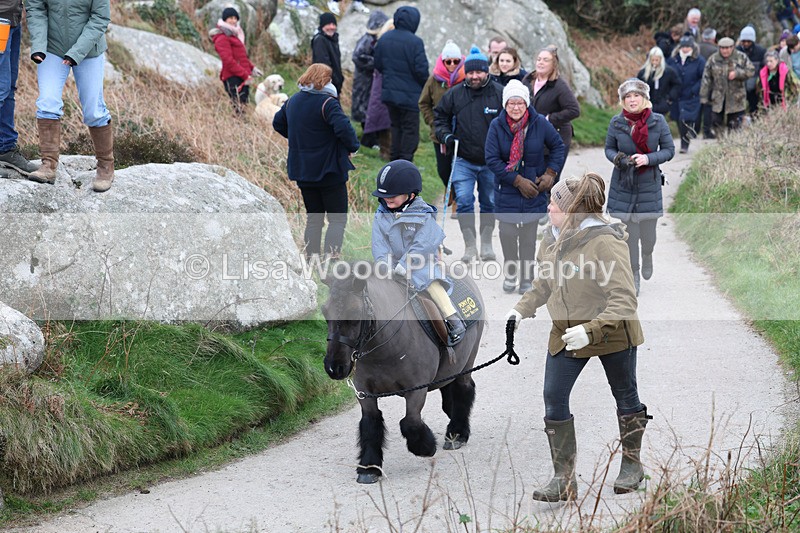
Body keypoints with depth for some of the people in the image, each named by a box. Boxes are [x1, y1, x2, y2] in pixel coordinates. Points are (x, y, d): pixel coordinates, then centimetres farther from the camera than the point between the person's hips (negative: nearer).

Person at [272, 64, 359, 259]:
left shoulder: (292, 101, 8)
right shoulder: (327, 103, -16)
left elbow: (278, 123, 22)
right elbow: (343, 128, -28)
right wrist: (352, 146, -11)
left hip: (302, 170, 7)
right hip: (329, 171, -7)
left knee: (313, 217, 16)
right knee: (337, 218, 1)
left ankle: (311, 257, 13)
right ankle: (331, 256, -12)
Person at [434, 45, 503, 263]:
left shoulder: (500, 94, -6)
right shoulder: (454, 94, -2)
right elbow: (439, 116, 14)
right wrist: (445, 135, -2)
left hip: (492, 162, 0)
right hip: (464, 161, 0)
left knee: (490, 203, 11)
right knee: (464, 201, -9)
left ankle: (486, 244, 27)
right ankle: (470, 246, 1)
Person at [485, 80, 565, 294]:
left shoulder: (540, 123, -7)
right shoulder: (497, 126, -9)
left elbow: (558, 147, 7)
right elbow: (492, 159, -10)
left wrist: (550, 173, -3)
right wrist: (518, 180, -13)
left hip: (534, 189, 0)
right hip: (506, 189, 0)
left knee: (529, 234, 4)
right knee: (507, 233, -3)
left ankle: (526, 278, 16)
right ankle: (510, 274, 18)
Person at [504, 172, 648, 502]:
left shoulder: (606, 243, -27)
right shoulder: (551, 241, -2)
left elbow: (624, 300, -31)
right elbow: (544, 284, 15)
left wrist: (590, 330, -41)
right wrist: (522, 309, -1)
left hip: (612, 334, -6)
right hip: (566, 334, 6)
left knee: (625, 396, 15)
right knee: (553, 398, -6)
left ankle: (632, 465, 36)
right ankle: (564, 480, -1)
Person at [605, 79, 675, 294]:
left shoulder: (658, 121, -6)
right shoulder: (617, 123, -3)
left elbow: (669, 150, -2)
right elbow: (609, 148, 9)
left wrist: (648, 158, -19)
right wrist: (618, 159, -14)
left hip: (649, 185, 0)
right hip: (623, 185, 0)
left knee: (648, 234, 5)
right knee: (628, 234, 0)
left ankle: (647, 256, 40)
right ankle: (633, 275, 17)